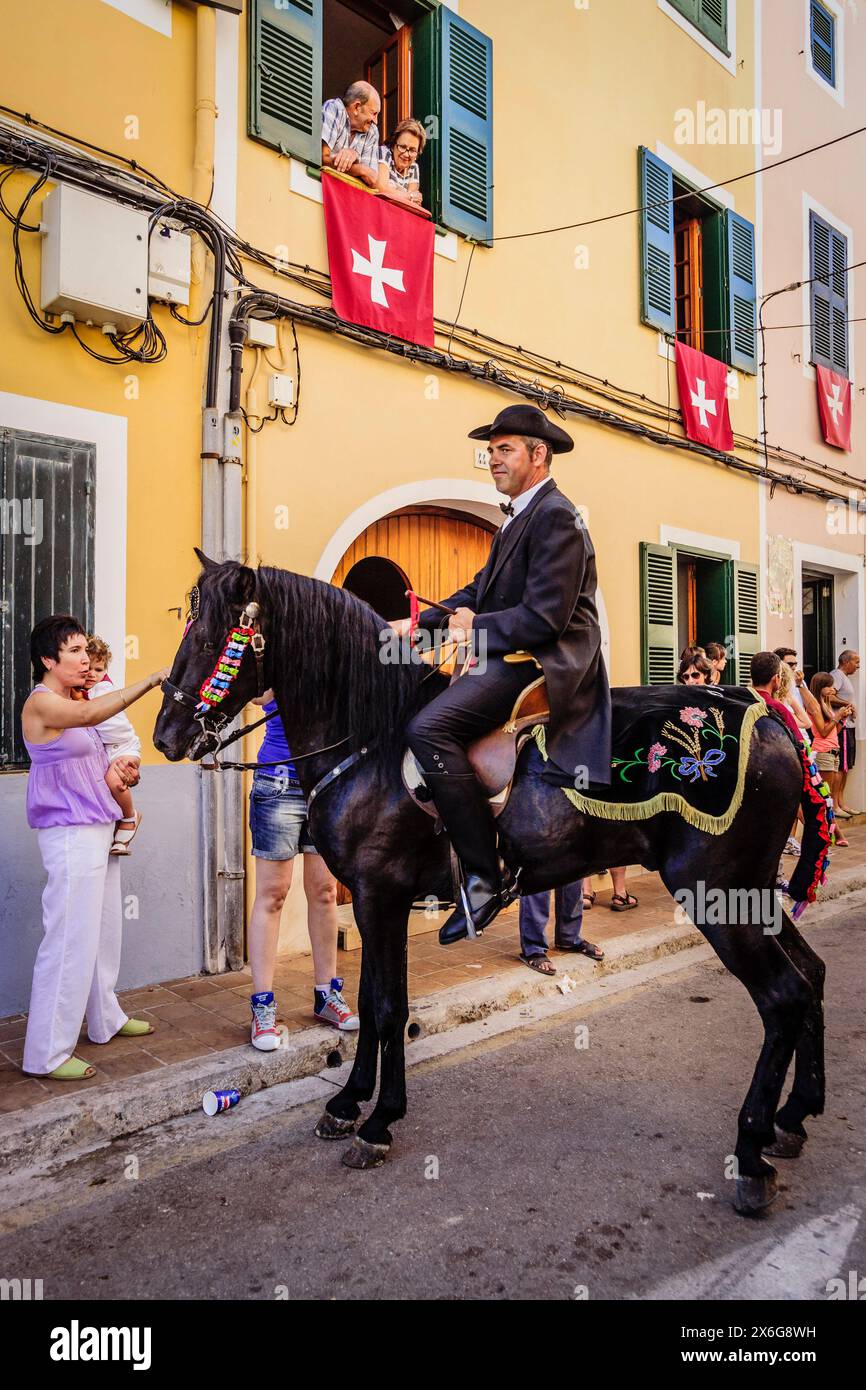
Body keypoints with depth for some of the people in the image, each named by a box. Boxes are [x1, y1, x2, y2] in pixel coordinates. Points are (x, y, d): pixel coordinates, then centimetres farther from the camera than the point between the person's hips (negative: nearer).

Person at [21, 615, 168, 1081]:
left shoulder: (71, 703, 16)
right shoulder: (41, 702, -13)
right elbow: (90, 714, -34)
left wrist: (118, 771, 3)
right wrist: (151, 680, -39)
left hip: (99, 829, 10)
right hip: (69, 833, -10)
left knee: (104, 931, 17)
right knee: (69, 939, -7)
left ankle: (105, 1019, 32)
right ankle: (46, 1053, 2)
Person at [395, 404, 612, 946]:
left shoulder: (555, 516, -12)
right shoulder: (522, 514, 20)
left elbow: (545, 616, -21)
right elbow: (484, 589, 20)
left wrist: (477, 628, -9)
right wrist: (422, 622, 8)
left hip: (545, 663, -11)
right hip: (515, 657, 11)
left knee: (429, 728, -27)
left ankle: (486, 876, -20)